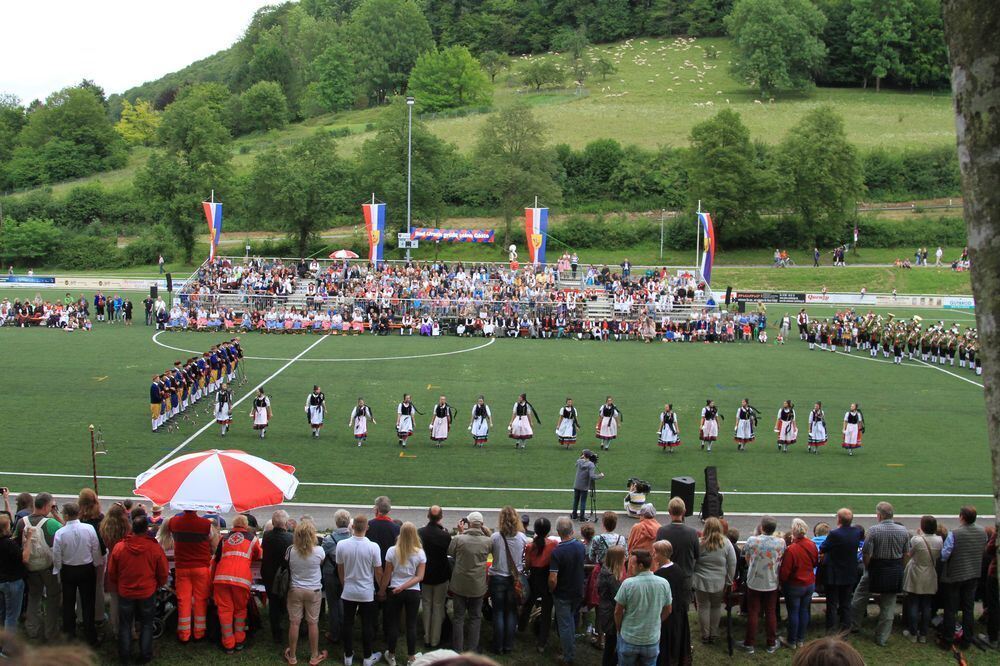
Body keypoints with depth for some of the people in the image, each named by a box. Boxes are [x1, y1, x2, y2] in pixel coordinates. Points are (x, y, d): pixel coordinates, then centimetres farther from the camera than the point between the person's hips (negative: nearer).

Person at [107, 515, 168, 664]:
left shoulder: (118, 547, -15)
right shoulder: (155, 548, -18)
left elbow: (111, 573, -2)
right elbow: (163, 573, -6)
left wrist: (116, 588, 16)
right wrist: (157, 586, 14)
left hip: (125, 592, 1)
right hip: (148, 593, -1)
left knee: (125, 625, 17)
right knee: (146, 624, 16)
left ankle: (124, 656, 25)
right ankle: (145, 656, 21)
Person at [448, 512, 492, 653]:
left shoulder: (458, 539, -18)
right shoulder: (488, 541, -14)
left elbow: (450, 553, 1)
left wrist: (460, 533, 2)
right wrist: (485, 531, 2)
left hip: (459, 584, -1)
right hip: (478, 586, 1)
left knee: (459, 617, 12)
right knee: (475, 618, 15)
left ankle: (458, 649, 17)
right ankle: (472, 649, 19)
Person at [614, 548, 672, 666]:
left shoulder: (628, 583, -19)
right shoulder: (664, 583, -9)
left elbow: (618, 612, -10)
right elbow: (667, 611, 4)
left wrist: (618, 630, 8)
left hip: (628, 639, -2)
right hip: (652, 639, 2)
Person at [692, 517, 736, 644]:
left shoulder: (699, 543, -11)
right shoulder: (726, 544, -5)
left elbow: (692, 563, -5)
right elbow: (732, 565, -1)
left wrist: (691, 581, 5)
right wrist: (729, 582, 7)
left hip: (701, 582, -2)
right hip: (719, 583, 2)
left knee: (703, 607, 9)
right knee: (716, 607, 16)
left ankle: (705, 635, 16)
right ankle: (714, 635, 22)